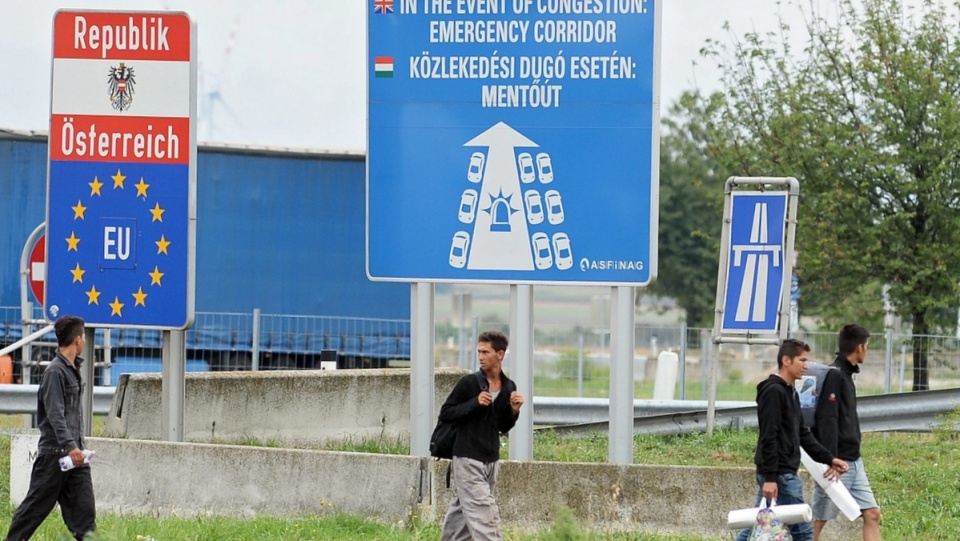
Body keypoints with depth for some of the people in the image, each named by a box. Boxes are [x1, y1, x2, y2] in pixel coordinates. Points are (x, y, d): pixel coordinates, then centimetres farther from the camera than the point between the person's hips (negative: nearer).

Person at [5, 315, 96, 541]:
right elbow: (55, 414, -22)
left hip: (74, 453, 8)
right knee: (35, 506, 0)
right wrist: (69, 446, -30)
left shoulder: (73, 369, 14)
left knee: (83, 506, 1)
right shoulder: (55, 372, -14)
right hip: (54, 452, -8)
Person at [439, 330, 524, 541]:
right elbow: (445, 413, -8)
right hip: (467, 460, -6)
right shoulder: (469, 382, -10)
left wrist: (514, 411, -5)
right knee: (484, 513, -13)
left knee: (464, 512, 15)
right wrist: (474, 403, -19)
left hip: (490, 460, 6)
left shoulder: (509, 387, 6)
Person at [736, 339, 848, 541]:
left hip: (787, 472, 10)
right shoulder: (773, 391, -14)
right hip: (780, 474, -10)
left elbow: (803, 434, 21)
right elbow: (768, 438, -19)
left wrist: (828, 459, 14)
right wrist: (769, 477, -23)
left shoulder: (791, 393, 16)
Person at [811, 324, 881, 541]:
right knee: (819, 520, -3)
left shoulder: (846, 375, 15)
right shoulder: (834, 375, -14)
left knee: (872, 514, 5)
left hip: (853, 462, 10)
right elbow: (826, 421, -20)